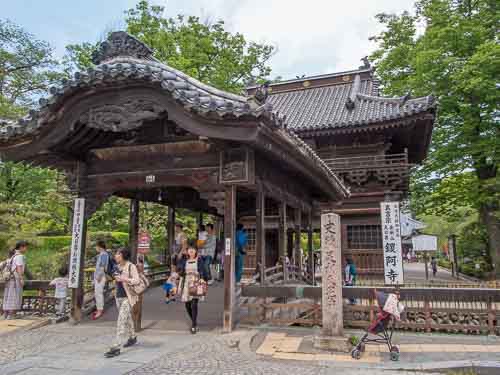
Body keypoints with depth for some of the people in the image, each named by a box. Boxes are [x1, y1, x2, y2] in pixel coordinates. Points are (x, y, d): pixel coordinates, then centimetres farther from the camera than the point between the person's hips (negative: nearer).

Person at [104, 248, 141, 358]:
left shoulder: (131, 266, -13)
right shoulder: (117, 267, 8)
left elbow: (137, 280, -19)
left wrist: (123, 279, -27)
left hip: (127, 297, -8)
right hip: (119, 296, 8)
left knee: (121, 321, -11)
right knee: (127, 318, 21)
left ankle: (116, 347, -10)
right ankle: (132, 338, 40)